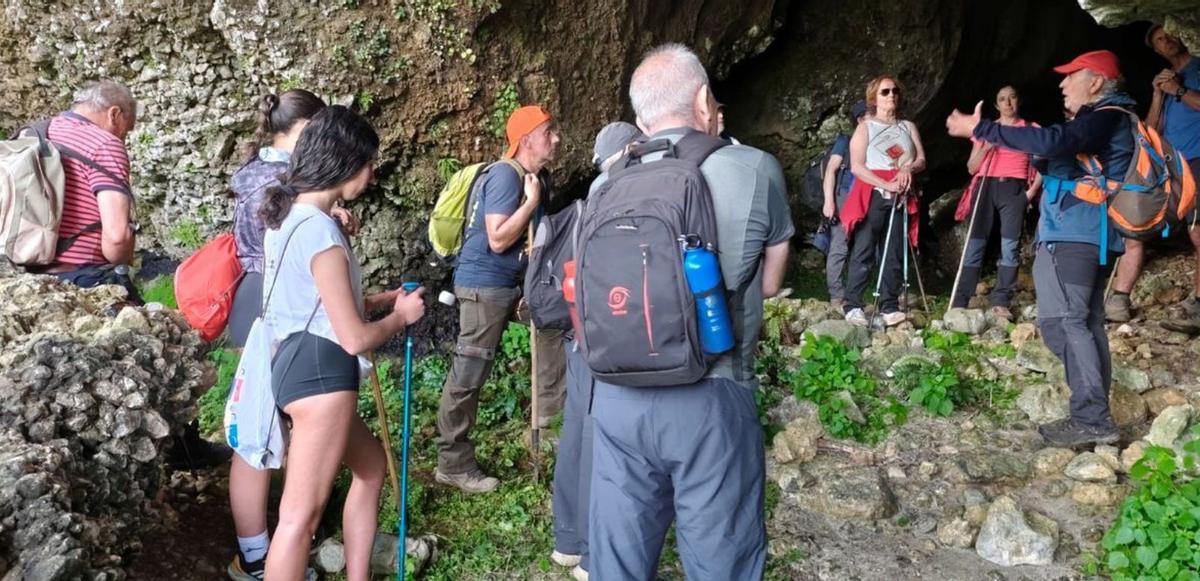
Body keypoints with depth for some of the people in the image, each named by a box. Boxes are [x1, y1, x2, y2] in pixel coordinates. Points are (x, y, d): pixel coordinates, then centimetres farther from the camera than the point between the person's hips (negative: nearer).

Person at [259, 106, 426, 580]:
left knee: (369, 464, 26)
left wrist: (382, 299, 17)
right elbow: (354, 339, -19)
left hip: (299, 364, 11)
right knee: (301, 513, -4)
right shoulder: (320, 230, -20)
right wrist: (402, 315, 0)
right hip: (321, 371, -11)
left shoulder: (289, 216, 10)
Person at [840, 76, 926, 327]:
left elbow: (922, 160, 12)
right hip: (872, 196, -4)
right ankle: (853, 306, -9)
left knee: (893, 254, 2)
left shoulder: (908, 127, 18)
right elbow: (856, 167, -6)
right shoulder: (865, 127, 4)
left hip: (901, 198, 4)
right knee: (863, 253, -9)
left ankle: (890, 307, 4)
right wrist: (885, 185, -17)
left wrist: (909, 168, -12)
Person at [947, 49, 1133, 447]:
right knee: (1085, 323, 11)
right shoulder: (1103, 119, 23)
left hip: (1073, 234, -11)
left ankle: (1091, 420, -15)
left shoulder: (1106, 117, -11)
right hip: (1087, 234, 11)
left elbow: (1053, 141, -28)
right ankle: (1095, 418, 15)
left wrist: (981, 129, -27)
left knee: (1062, 322, -14)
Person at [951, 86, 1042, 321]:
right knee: (975, 245, -6)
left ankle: (1001, 303, -10)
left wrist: (1032, 191, -3)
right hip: (986, 188, 1)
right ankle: (959, 303, -7)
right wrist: (986, 147, -4)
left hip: (1014, 190, -1)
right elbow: (971, 168, 12)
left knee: (1010, 246, -10)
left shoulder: (1031, 130, 11)